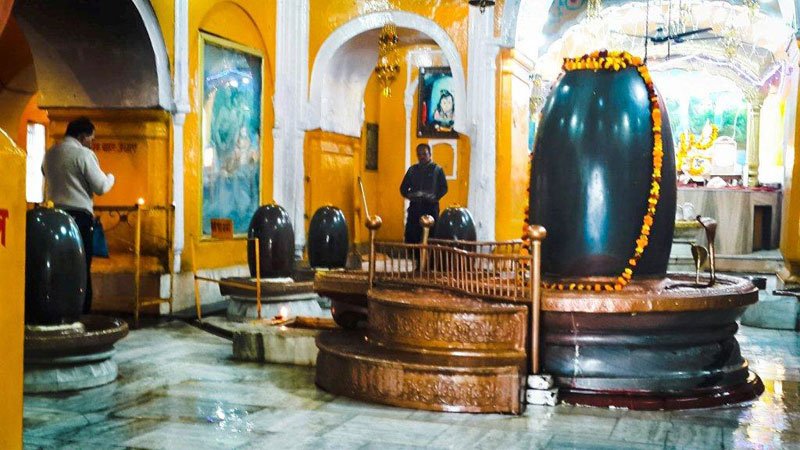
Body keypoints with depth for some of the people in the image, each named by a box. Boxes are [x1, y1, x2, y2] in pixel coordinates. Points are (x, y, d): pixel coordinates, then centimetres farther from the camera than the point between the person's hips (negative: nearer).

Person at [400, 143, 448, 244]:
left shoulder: (437, 169, 5)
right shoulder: (412, 170, 14)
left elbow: (444, 188, 2)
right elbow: (403, 188, 15)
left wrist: (435, 197, -15)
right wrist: (410, 195, -6)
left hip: (431, 207, -3)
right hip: (414, 207, 3)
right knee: (410, 237, -2)